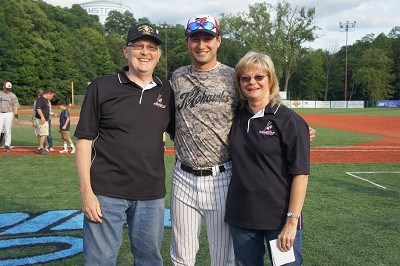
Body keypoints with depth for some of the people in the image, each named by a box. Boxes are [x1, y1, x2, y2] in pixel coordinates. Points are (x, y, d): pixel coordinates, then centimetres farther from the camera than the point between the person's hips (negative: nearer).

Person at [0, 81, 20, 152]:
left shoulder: (12, 96, 2)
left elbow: (15, 107, -1)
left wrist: (16, 117, -7)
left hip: (9, 114, -2)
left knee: (7, 130, 0)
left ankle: (7, 145, 8)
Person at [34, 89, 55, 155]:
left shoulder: (47, 100, 19)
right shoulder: (40, 99, -12)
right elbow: (38, 109, -22)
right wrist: (42, 117, -30)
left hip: (46, 120, 10)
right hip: (41, 120, -10)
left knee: (44, 134, 12)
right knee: (43, 134, -12)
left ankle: (41, 148, 19)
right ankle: (41, 148, -9)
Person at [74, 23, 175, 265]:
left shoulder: (167, 91, 6)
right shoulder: (101, 88, -2)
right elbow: (84, 140, -3)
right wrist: (86, 191, -9)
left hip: (152, 194, 3)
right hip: (106, 193, -2)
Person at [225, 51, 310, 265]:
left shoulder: (290, 120, -9)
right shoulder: (236, 117, 5)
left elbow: (300, 174, -12)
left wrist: (292, 221, -15)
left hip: (279, 218, -4)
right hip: (240, 216, 5)